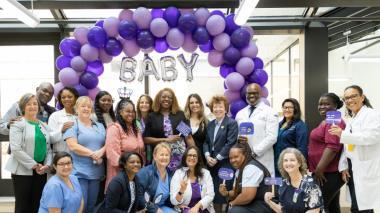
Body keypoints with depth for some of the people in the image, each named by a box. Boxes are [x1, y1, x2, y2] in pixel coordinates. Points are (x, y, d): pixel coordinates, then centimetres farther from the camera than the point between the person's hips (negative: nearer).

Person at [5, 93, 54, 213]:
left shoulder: (44, 126, 13)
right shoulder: (18, 125, -5)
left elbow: (48, 148, 12)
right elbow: (16, 149, -14)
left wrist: (47, 165, -5)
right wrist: (34, 165, -16)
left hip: (41, 171, 5)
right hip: (22, 171, -5)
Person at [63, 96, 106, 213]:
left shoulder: (99, 126, 17)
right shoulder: (72, 125, -1)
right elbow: (73, 146, -12)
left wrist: (101, 152, -11)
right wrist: (93, 154, -13)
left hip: (96, 172, 5)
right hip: (79, 172, -5)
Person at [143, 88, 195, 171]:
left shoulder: (180, 114, 9)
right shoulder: (152, 116, 7)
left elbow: (188, 136, 9)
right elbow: (146, 139, 1)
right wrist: (165, 140, -8)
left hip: (180, 154, 1)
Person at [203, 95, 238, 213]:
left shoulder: (232, 123, -5)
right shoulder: (210, 124, 16)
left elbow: (230, 144, -13)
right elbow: (206, 142, 12)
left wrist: (217, 158, -14)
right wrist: (207, 156, -7)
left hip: (225, 164, -6)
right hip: (212, 164, 6)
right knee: (214, 194, 8)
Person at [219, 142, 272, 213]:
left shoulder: (251, 168, -19)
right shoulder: (240, 169, 10)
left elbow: (247, 196, -26)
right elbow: (237, 192, 16)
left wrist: (232, 203, -9)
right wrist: (226, 193, -4)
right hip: (254, 204, 9)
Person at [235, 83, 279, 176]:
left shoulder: (270, 112, 0)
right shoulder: (240, 113, 17)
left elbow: (272, 137, -8)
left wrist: (254, 151, -14)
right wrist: (237, 138, -5)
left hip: (262, 160, -4)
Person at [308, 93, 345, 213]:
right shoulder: (326, 122, 19)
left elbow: (332, 147, -24)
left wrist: (319, 169, -23)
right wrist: (319, 169, 23)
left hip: (329, 173, -11)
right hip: (330, 173, 11)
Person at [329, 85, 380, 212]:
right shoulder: (352, 120, 18)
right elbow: (348, 145, 14)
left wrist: (343, 135, -27)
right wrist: (344, 167, 4)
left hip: (366, 170, -7)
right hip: (352, 168, 7)